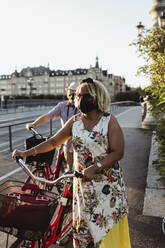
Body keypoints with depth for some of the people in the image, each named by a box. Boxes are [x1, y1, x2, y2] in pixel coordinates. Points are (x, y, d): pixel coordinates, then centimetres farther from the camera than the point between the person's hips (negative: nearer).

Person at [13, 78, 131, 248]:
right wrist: (27, 152, 1)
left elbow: (118, 153, -13)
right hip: (82, 182, 4)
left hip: (108, 184, -3)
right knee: (82, 222, 14)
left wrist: (94, 168, -24)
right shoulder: (74, 121, 3)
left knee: (106, 223, 5)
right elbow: (54, 141, 6)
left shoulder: (109, 121, -8)